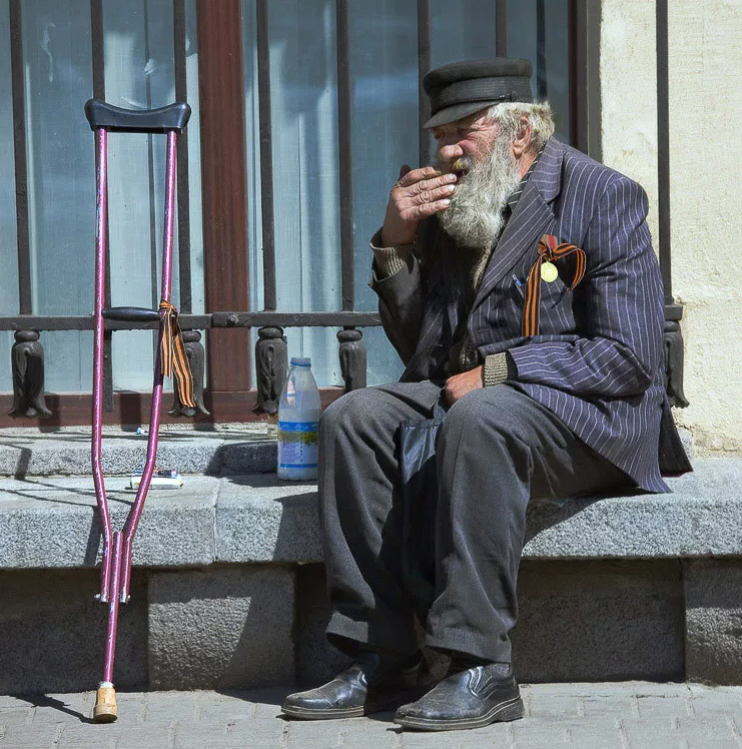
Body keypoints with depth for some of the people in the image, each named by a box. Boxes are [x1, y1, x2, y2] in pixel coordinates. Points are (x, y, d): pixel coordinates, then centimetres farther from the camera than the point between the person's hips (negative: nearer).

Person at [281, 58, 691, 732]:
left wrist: (495, 372, -18)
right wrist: (395, 246, 0)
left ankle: (482, 670, -34)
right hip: (465, 393, 7)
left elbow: (629, 357, -14)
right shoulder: (448, 208, 12)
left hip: (589, 418, -7)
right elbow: (420, 354, 13)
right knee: (355, 417, -17)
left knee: (477, 421, -36)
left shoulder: (602, 198, -7)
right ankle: (383, 663, -19)